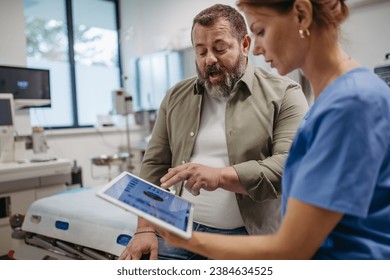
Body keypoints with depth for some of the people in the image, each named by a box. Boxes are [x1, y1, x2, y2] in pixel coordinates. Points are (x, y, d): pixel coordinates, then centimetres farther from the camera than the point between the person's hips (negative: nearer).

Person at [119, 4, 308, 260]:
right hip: (178, 234, 4)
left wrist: (221, 176, -24)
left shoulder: (283, 94, -3)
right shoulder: (177, 98, 10)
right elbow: (155, 165, 10)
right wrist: (145, 229, 1)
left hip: (250, 240, -3)